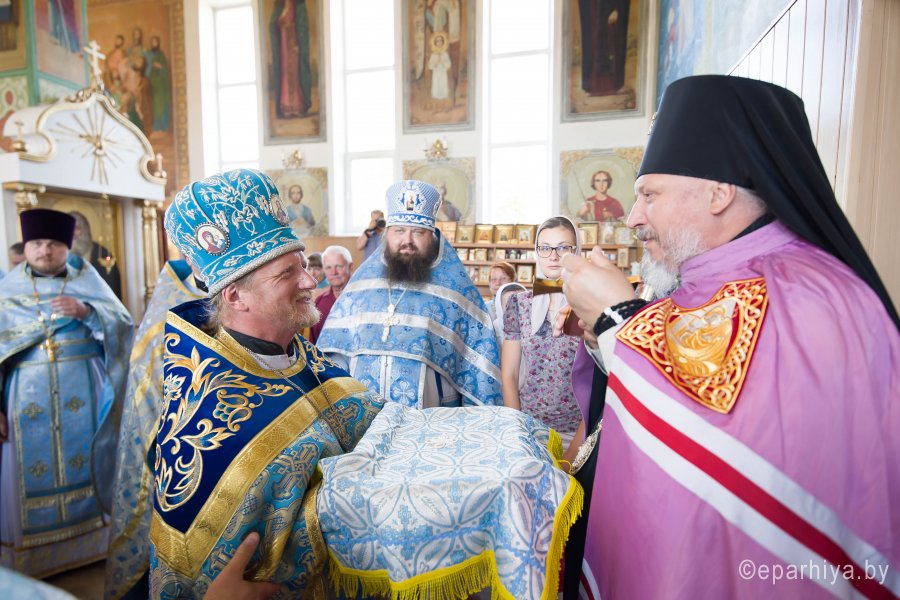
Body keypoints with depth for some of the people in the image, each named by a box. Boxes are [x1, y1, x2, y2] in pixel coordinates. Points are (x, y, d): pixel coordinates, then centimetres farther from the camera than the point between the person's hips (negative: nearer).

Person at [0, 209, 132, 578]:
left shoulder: (87, 280, 4)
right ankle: (32, 556, 24)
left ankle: (92, 539, 24)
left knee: (84, 461, 7)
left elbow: (122, 323, -4)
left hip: (83, 396, 0)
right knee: (32, 468, 7)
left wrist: (86, 311, -22)